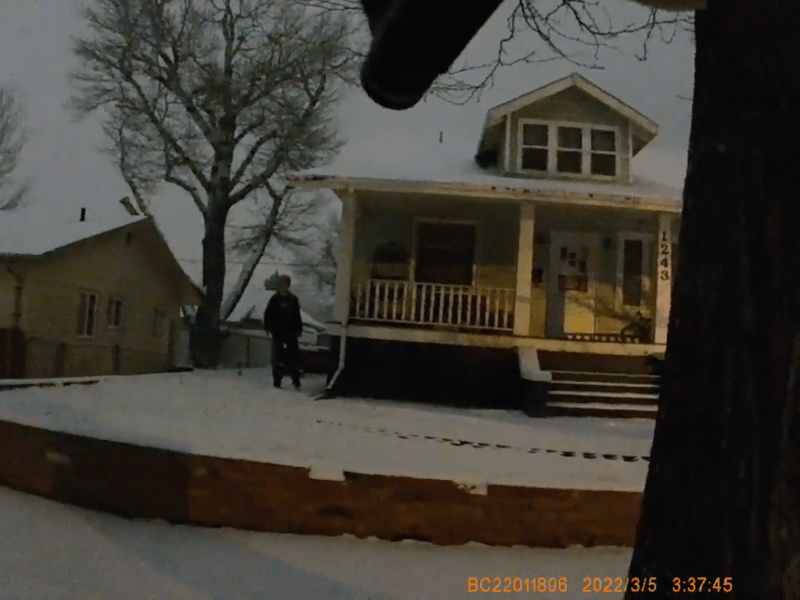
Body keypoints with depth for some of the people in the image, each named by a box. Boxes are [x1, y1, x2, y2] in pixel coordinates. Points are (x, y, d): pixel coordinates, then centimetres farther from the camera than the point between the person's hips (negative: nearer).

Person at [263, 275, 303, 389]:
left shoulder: (293, 299, 5)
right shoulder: (274, 299, 1)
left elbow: (297, 317, 9)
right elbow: (268, 315, 3)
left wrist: (298, 329, 5)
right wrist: (269, 327, -4)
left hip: (290, 332, 1)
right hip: (278, 332, -1)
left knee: (293, 355, -2)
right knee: (278, 356, 2)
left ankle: (296, 380, 2)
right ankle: (277, 379, 10)